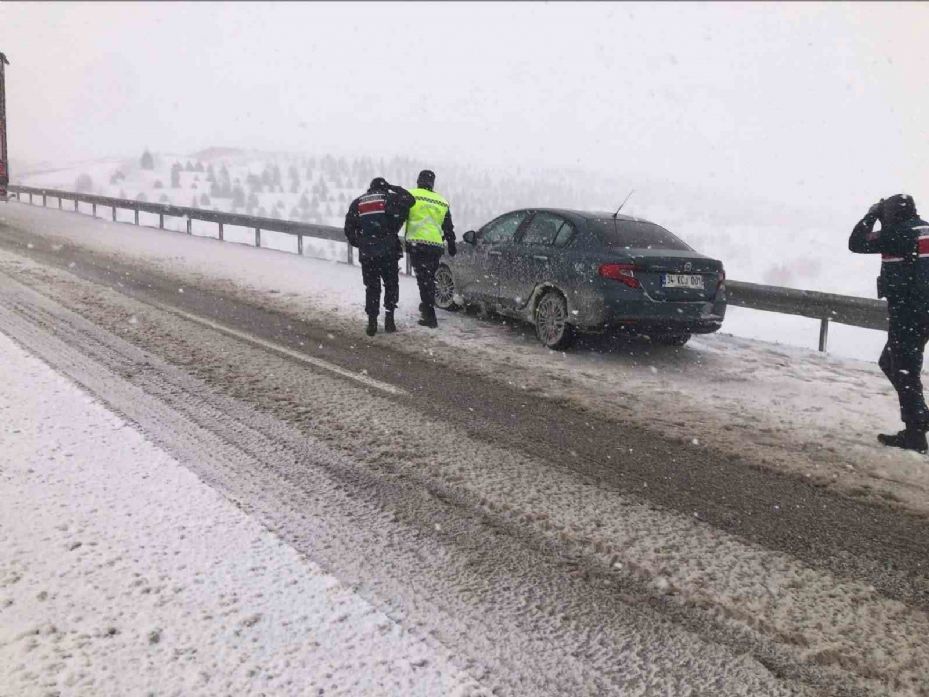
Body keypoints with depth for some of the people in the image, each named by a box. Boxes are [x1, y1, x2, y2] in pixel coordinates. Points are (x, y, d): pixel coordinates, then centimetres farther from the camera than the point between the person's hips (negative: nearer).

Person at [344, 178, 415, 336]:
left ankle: (372, 322, 7)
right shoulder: (388, 198, 2)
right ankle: (389, 318, 8)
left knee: (372, 287, 11)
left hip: (366, 253, 2)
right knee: (391, 284, 13)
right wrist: (394, 188, 10)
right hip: (388, 251, -2)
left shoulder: (357, 203, 11)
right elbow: (409, 200, -4)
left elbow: (349, 229, 9)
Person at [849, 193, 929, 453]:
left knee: (904, 370, -4)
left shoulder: (898, 232, -13)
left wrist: (871, 215, 3)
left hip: (907, 310, -9)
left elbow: (856, 243, -7)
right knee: (890, 363, 20)